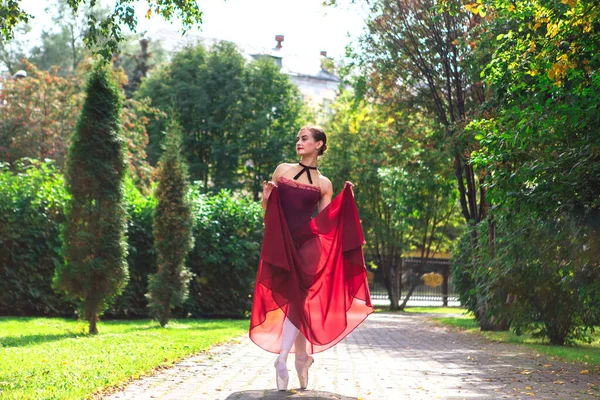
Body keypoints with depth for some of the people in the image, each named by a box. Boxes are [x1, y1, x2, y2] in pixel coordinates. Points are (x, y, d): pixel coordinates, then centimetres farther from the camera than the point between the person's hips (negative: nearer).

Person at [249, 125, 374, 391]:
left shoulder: (324, 184, 8)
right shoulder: (282, 170, 10)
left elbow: (326, 221, 6)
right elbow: (266, 206, 13)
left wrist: (344, 199, -3)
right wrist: (266, 195, -7)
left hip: (307, 244, -1)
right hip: (281, 243, 1)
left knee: (297, 300, -11)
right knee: (290, 301, 3)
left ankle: (281, 360, -9)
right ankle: (302, 356, 15)